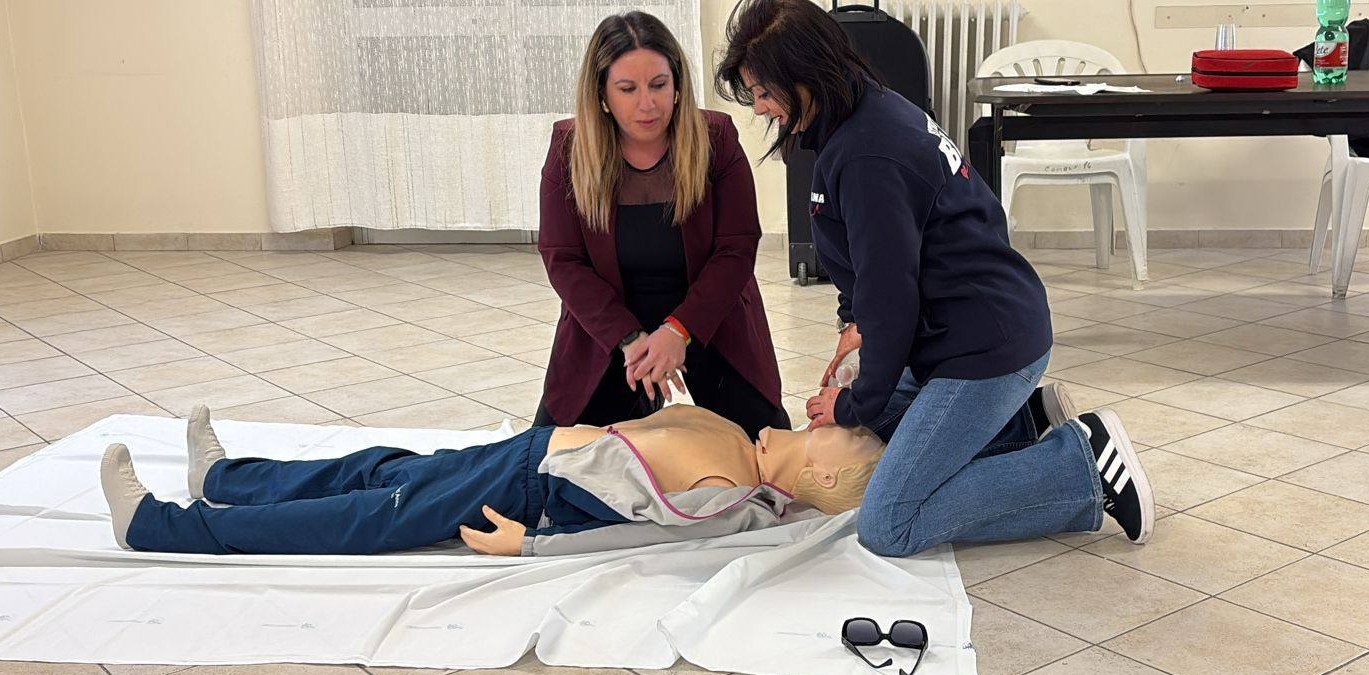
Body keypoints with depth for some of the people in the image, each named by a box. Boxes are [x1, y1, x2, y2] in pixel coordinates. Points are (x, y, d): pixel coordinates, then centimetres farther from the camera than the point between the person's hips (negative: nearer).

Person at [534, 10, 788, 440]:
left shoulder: (716, 139, -12)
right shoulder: (569, 147, -10)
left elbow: (736, 251, -14)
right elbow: (563, 261, -12)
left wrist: (679, 331, -26)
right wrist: (629, 340, -23)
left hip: (708, 322, -1)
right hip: (609, 332, 1)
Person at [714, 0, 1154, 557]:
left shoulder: (866, 158, -23)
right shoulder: (879, 109, 8)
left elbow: (890, 293, -19)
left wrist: (859, 405, -7)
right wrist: (857, 322, 9)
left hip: (985, 346, -10)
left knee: (887, 527, -11)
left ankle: (1084, 462, -7)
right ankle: (1012, 423, 16)